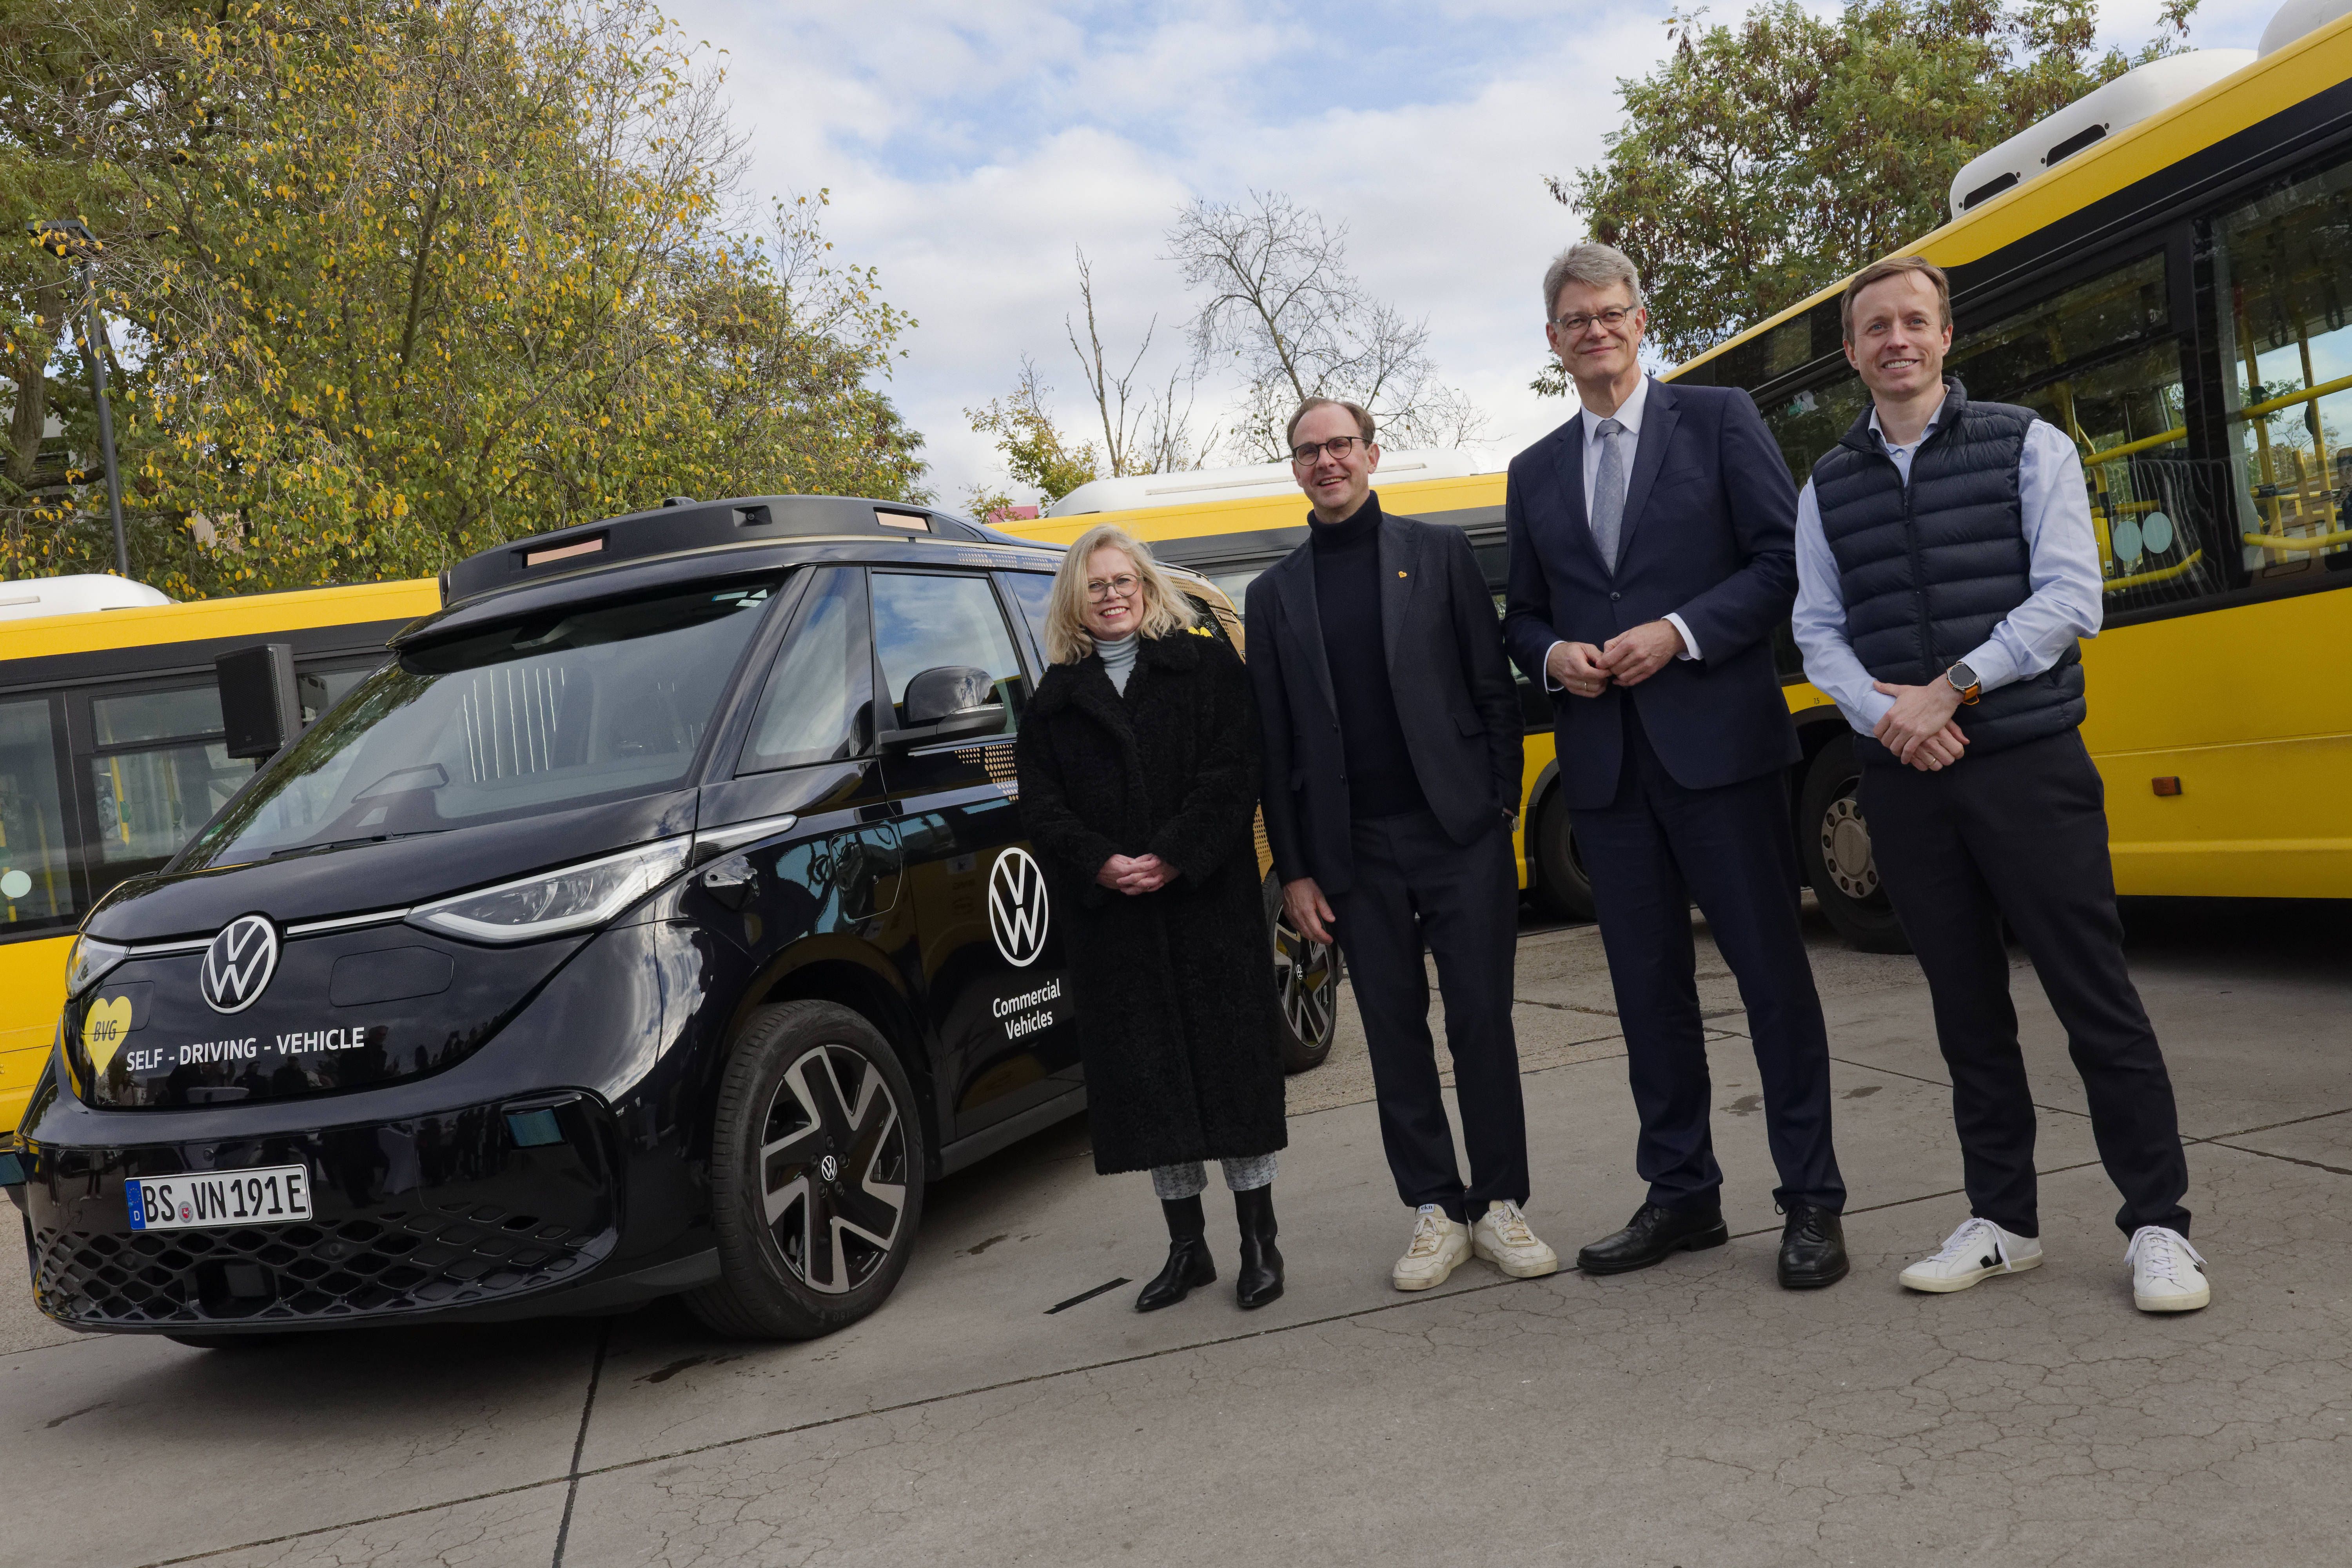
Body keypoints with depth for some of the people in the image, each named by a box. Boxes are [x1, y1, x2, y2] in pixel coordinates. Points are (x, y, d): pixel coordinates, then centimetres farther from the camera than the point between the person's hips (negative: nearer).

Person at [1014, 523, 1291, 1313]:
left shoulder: (1208, 666, 5)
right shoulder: (1054, 698, 12)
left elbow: (1232, 774, -4)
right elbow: (1041, 806, 5)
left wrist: (1173, 858, -16)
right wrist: (1100, 867, -12)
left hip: (1208, 900, -2)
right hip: (1109, 914, 3)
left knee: (1231, 1061, 1)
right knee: (1147, 1074, 6)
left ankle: (1259, 1241, 13)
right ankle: (1186, 1246, 18)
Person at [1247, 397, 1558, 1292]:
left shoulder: (1439, 554, 6)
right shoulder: (1275, 593, 10)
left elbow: (1493, 689, 4)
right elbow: (1274, 741, 8)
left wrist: (1501, 810, -5)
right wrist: (1292, 868, 3)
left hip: (1459, 831, -1)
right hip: (1355, 850, 2)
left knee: (1482, 1019, 2)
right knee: (1395, 1031, 6)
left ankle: (1500, 1205, 14)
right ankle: (1435, 1211, 16)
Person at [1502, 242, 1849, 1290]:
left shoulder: (1718, 419, 4)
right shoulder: (1535, 474, 16)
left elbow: (1786, 560, -3)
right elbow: (1522, 615, 19)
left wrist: (1680, 633, -14)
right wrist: (1554, 656, -4)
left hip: (1718, 739, -4)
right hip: (1604, 759, 4)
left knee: (1771, 969, 0)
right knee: (1647, 983, 10)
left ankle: (1812, 1202, 11)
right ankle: (1682, 1193, 22)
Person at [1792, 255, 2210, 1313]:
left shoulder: (2027, 447, 2)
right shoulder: (1827, 488, 11)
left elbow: (2068, 598, -7)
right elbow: (1819, 631, 7)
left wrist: (1950, 690, -15)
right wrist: (1882, 715, -11)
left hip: (2029, 763, -3)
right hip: (1905, 779, 3)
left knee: (2094, 995, -1)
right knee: (1966, 1005, 10)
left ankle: (2158, 1225, 11)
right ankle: (2002, 1221, 20)